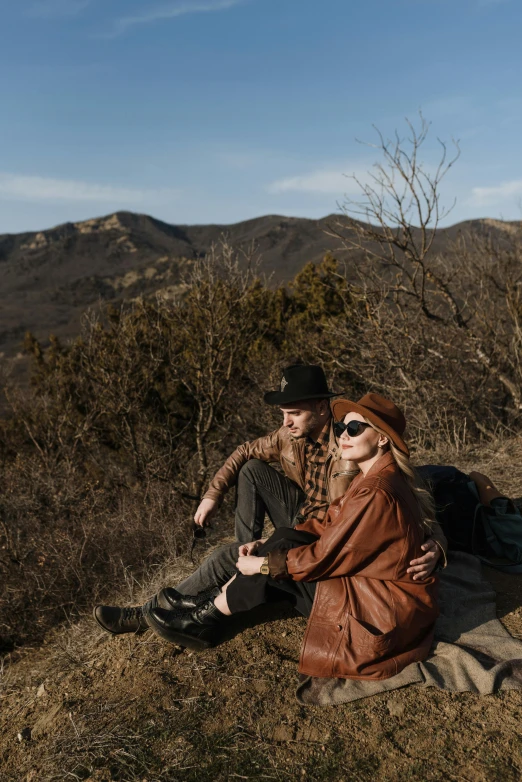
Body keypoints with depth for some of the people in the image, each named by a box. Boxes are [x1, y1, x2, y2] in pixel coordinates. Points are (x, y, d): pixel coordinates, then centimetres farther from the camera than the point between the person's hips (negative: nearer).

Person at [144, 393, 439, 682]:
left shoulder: (376, 492, -26)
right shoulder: (375, 476, 4)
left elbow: (326, 556, -22)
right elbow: (327, 524, 6)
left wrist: (264, 564, -10)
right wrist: (265, 546, -2)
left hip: (388, 612, -9)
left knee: (278, 570, -11)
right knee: (285, 539, -1)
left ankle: (207, 619, 8)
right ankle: (210, 607, 5)